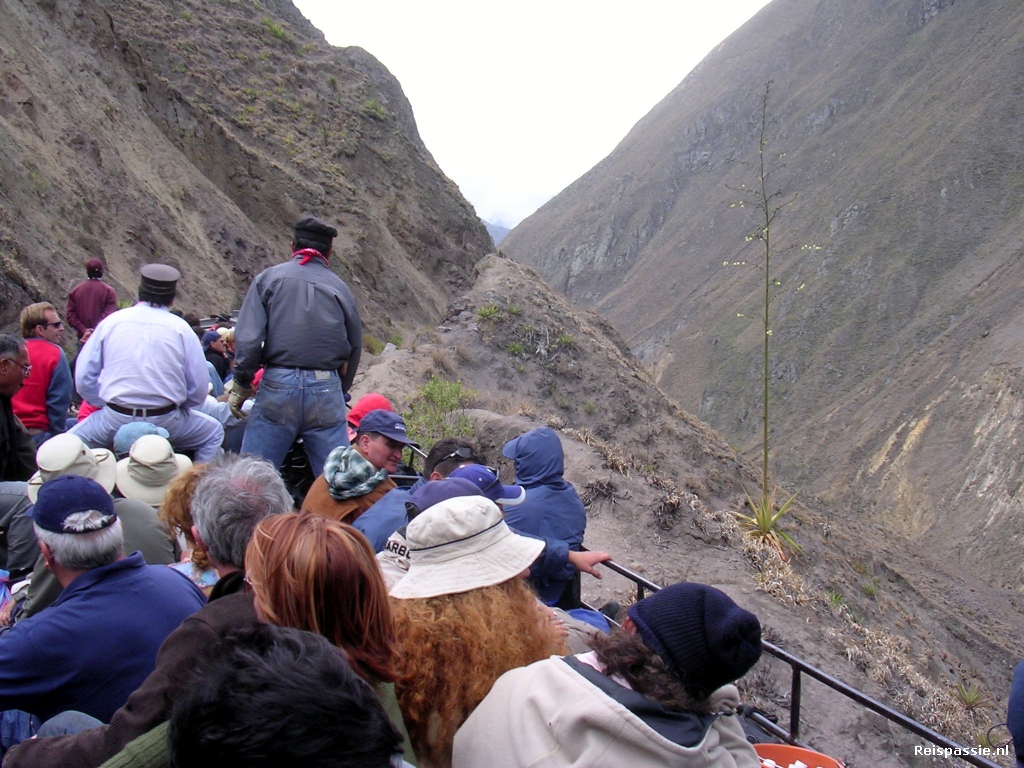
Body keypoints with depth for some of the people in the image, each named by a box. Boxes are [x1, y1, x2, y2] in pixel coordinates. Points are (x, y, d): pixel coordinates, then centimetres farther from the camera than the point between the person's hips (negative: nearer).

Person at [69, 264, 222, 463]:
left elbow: (84, 378, 3)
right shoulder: (181, 329, 0)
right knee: (214, 433, 24)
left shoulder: (111, 322, 3)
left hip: (115, 419, 1)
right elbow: (199, 390, -2)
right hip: (166, 422, -1)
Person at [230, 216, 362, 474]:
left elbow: (247, 338, -4)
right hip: (326, 390, 1)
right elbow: (355, 348, 14)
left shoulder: (268, 278, 5)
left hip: (278, 386, -1)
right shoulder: (339, 287, 9)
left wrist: (241, 385, 4)